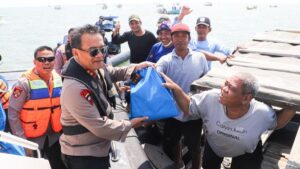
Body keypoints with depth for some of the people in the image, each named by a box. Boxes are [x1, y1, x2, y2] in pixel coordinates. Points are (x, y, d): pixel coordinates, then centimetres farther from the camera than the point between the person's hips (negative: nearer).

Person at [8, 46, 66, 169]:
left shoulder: (59, 79, -2)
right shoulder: (25, 83, -16)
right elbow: (13, 113, -13)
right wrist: (23, 141, -13)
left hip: (55, 137, 4)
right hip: (33, 138, -4)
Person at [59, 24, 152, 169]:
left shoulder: (95, 68, -6)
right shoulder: (74, 88, -33)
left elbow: (115, 73, 15)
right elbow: (99, 126, -28)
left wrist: (136, 67, -1)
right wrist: (129, 125, -16)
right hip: (82, 156, -8)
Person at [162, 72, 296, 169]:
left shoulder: (263, 114, -35)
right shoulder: (210, 98, -36)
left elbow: (276, 123, -12)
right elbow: (189, 109, -22)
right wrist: (175, 88, -37)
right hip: (213, 146, 2)